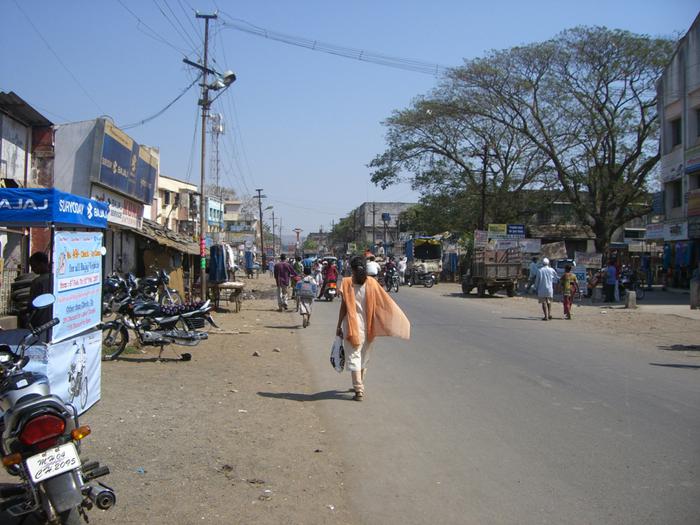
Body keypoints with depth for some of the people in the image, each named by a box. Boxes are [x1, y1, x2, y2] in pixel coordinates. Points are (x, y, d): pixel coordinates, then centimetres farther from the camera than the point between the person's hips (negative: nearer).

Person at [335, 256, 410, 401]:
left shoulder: (347, 283, -8)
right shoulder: (372, 283, -1)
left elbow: (343, 307, -8)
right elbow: (385, 302, -3)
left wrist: (339, 326, -1)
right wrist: (400, 318, 4)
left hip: (352, 327, -3)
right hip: (368, 327, 4)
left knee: (353, 357, 0)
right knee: (364, 357, 18)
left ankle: (359, 389, -8)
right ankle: (359, 386, 32)